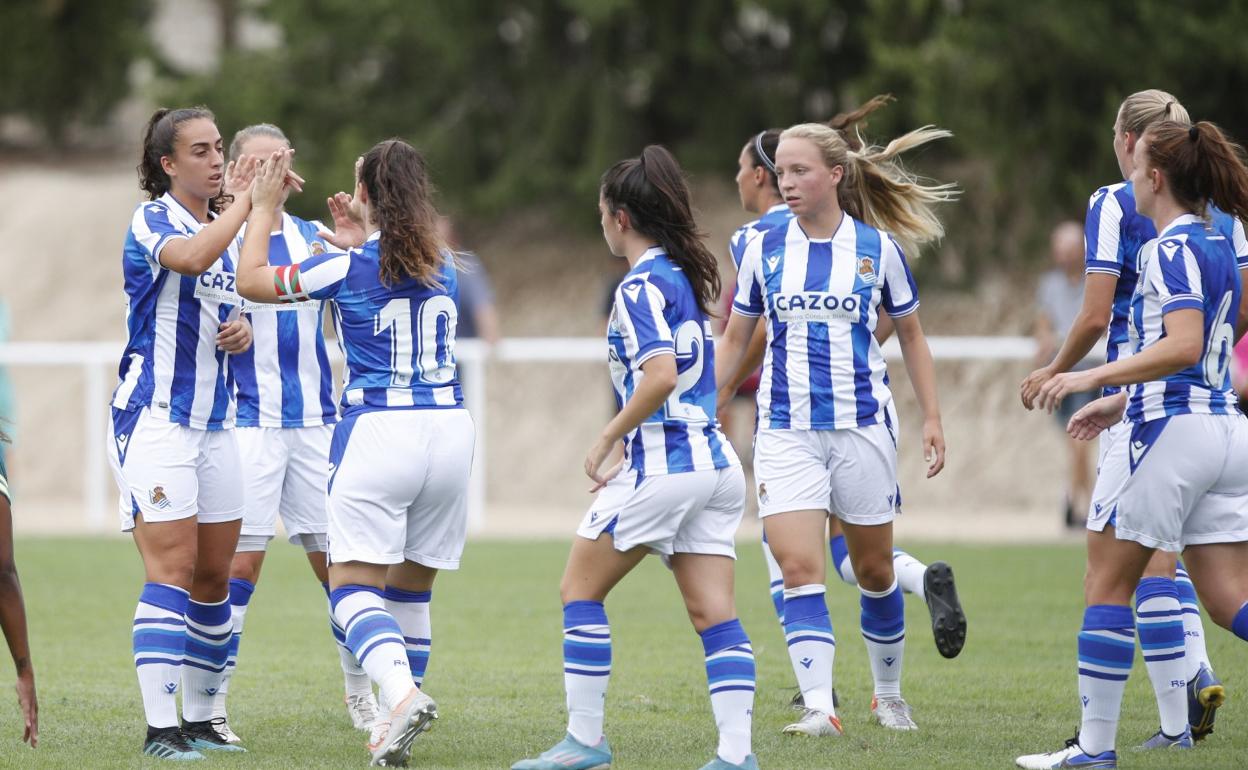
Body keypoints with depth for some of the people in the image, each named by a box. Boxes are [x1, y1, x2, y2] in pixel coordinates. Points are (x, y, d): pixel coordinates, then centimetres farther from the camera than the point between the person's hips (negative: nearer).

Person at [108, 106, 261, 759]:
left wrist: (243, 332, 4)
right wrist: (249, 199, -29)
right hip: (154, 420, -8)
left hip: (213, 423, 8)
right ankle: (160, 729, -17)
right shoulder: (151, 221, -9)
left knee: (214, 576, 8)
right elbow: (191, 257, -33)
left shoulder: (225, 229, 14)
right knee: (173, 570, -15)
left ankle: (198, 718, 17)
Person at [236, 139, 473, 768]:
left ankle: (402, 692, -30)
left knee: (352, 583, -5)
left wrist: (264, 207, 16)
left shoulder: (347, 268, -7)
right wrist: (358, 244, 32)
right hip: (450, 427, 5)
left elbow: (252, 281, 6)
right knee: (412, 587, 14)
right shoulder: (441, 264, 9)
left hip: (379, 429, -5)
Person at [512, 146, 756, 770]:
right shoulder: (686, 275, 14)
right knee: (713, 613, 2)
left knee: (580, 590, 6)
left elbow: (660, 375, -24)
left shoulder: (641, 286, -12)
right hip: (715, 461, 8)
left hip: (661, 462, -8)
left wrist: (606, 440, -15)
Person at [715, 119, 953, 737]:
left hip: (862, 426, -1)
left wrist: (932, 419, 6)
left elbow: (911, 337, 10)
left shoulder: (879, 248, -1)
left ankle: (888, 695, 29)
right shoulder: (764, 249, 3)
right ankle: (819, 708, -20)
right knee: (798, 569, -15)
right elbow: (734, 342, 12)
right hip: (785, 431, 1)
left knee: (874, 571, 10)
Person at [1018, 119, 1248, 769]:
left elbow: (1183, 348, -24)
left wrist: (1092, 377, -23)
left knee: (1107, 584, 3)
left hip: (1171, 428, -9)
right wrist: (1123, 400, 29)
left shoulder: (1172, 249, -12)